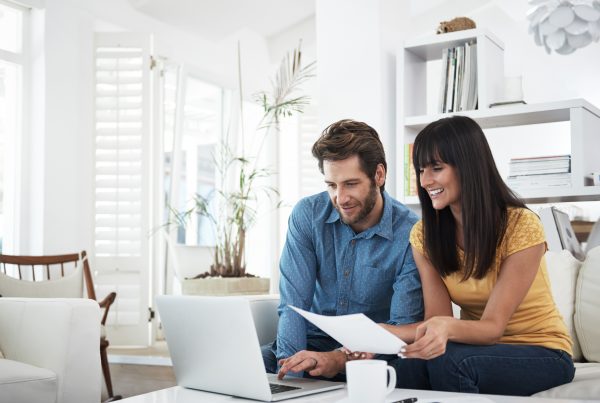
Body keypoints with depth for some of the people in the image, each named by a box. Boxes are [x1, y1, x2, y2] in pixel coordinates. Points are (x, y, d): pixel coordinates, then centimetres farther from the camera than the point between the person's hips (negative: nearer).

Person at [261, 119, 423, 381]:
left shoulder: (410, 236, -15)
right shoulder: (307, 215, -7)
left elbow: (403, 327, -18)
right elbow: (294, 303, -12)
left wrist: (339, 360, -35)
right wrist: (288, 375, -27)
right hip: (311, 342, 1)